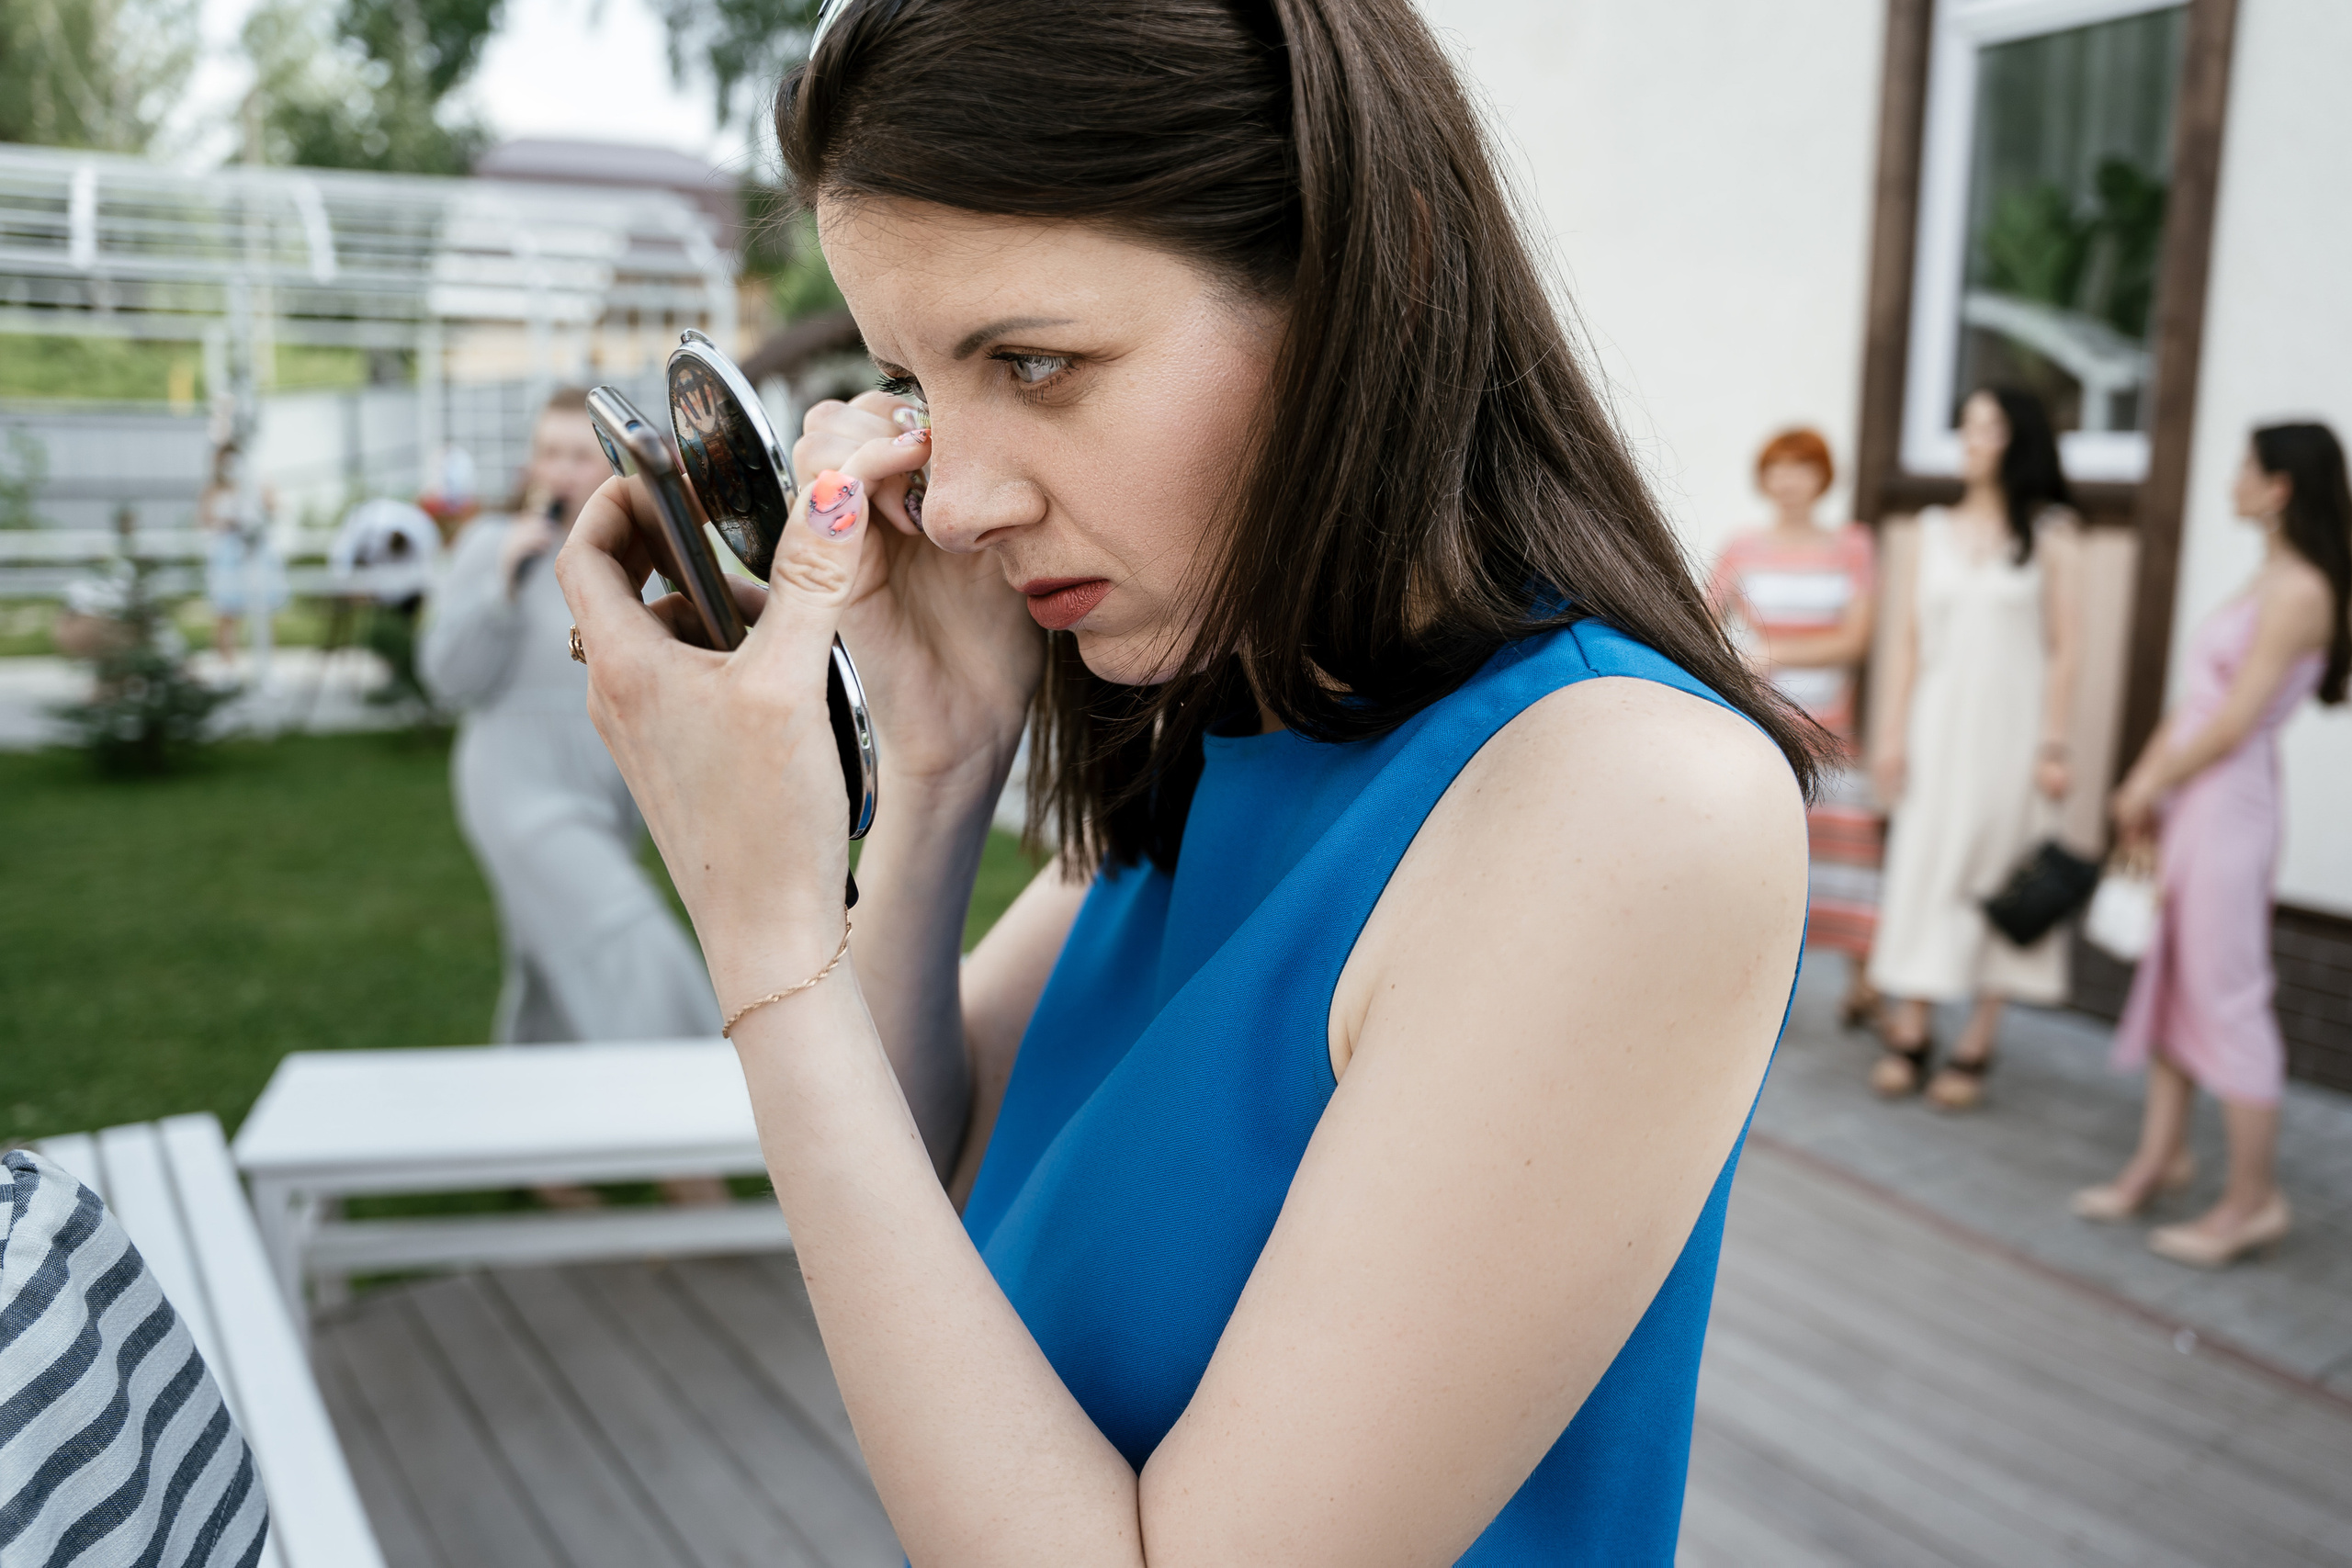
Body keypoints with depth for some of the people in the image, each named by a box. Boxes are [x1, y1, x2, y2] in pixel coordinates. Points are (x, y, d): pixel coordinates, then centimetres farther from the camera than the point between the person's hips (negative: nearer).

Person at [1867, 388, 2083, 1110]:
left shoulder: (2051, 534, 0)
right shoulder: (1936, 527, 9)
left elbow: (2062, 649, -3)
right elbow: (1910, 638, 8)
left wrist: (2053, 745, -8)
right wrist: (1891, 730, 2)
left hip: (2012, 725, -3)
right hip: (1938, 724, 3)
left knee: (1996, 873, 1)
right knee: (1922, 866, 2)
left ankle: (1974, 1049, 9)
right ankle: (1908, 1035, 10)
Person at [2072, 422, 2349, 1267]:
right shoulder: (2268, 579, 13)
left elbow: (2232, 725, -18)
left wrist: (2148, 787, -7)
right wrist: (2143, 780, 6)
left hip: (2229, 807, -9)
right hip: (2186, 804, 9)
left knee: (2227, 997, -3)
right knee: (2169, 978, 15)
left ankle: (2253, 1198, 8)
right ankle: (2161, 1153, 27)